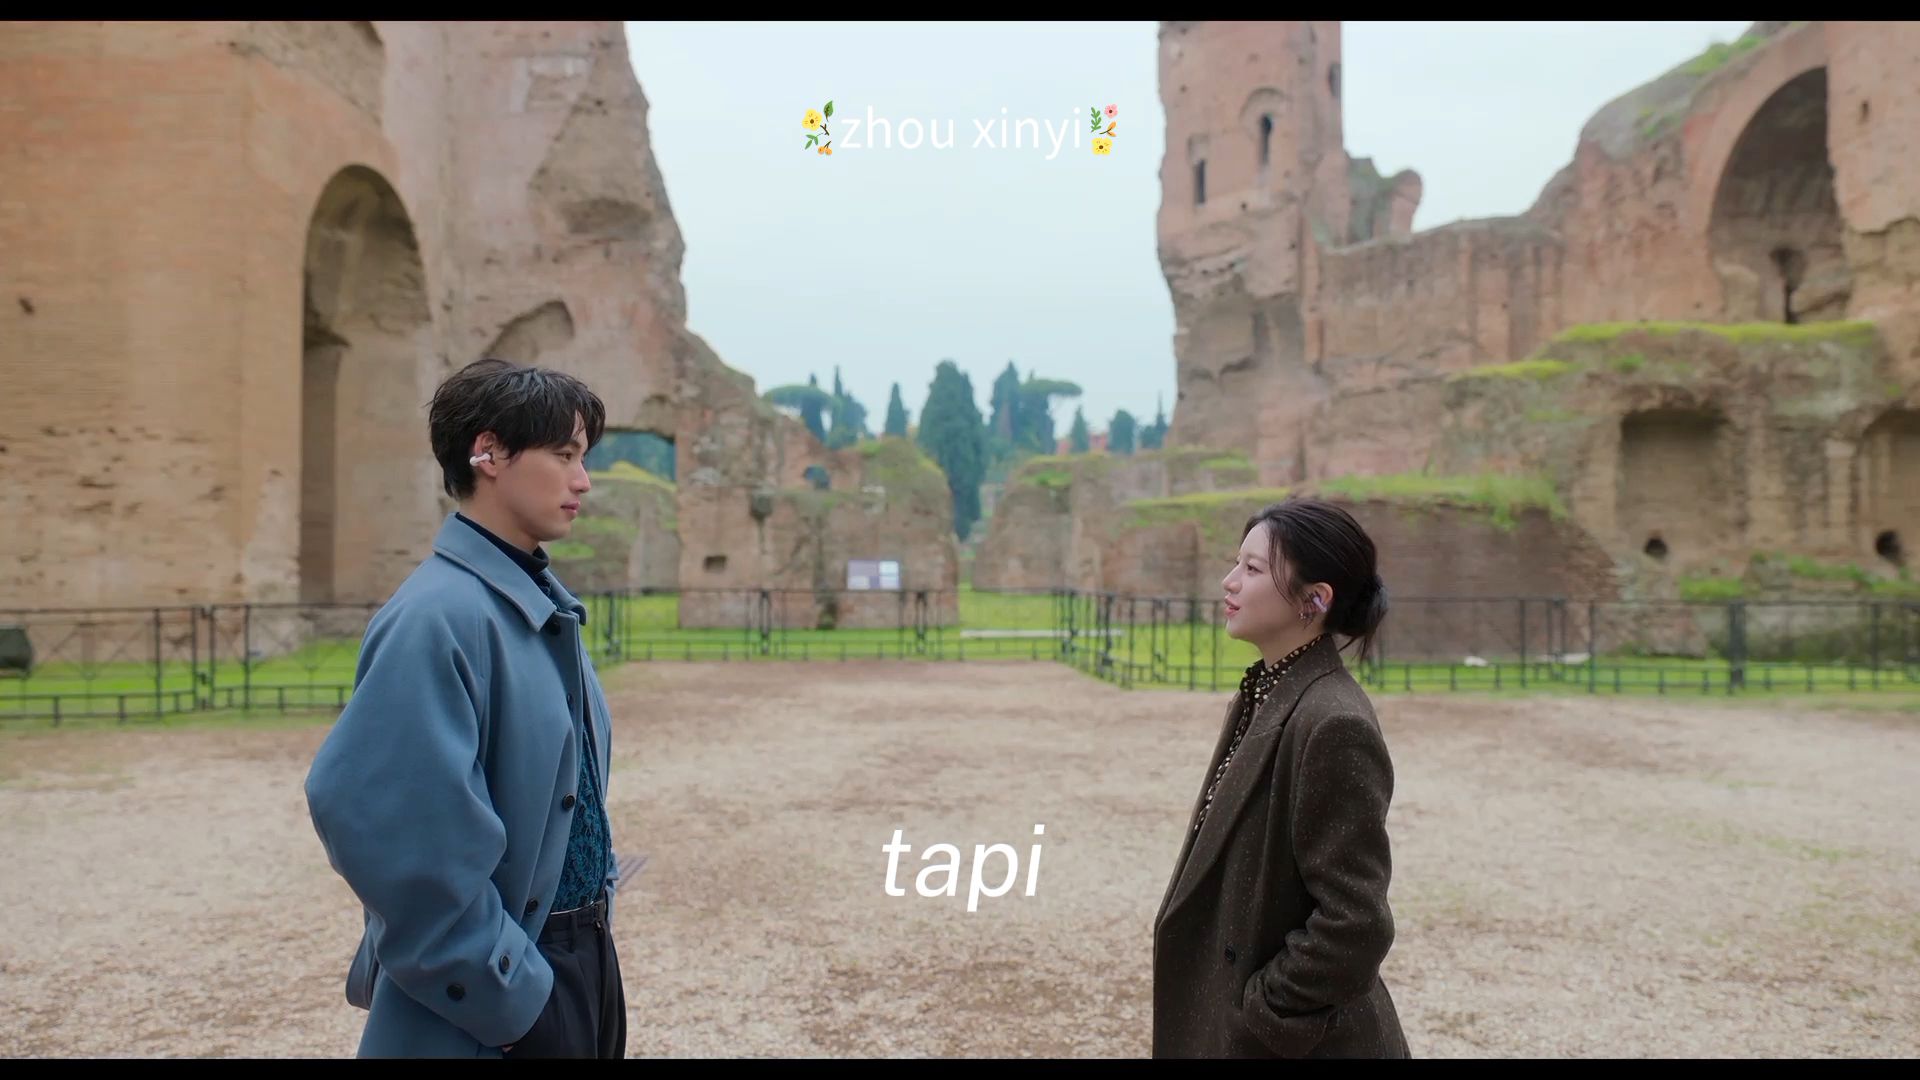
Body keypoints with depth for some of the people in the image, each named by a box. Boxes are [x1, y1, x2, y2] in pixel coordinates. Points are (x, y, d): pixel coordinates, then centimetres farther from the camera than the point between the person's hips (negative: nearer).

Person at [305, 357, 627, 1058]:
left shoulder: (544, 606, 6)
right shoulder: (438, 617, -21)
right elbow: (381, 822, -27)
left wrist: (592, 933, 12)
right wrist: (506, 998, -20)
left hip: (583, 966, 8)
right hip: (499, 1011, -8)